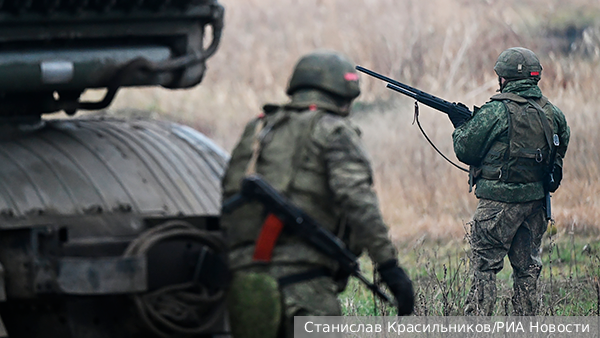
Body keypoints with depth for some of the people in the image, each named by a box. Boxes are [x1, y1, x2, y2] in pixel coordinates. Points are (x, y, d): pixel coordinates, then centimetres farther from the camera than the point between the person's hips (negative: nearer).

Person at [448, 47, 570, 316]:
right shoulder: (551, 112, 5)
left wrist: (460, 126, 13)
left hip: (499, 202, -6)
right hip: (535, 201, 6)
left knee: (484, 267, -2)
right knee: (527, 268, 13)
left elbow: (466, 150, -7)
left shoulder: (496, 112, -14)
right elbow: (560, 147, 18)